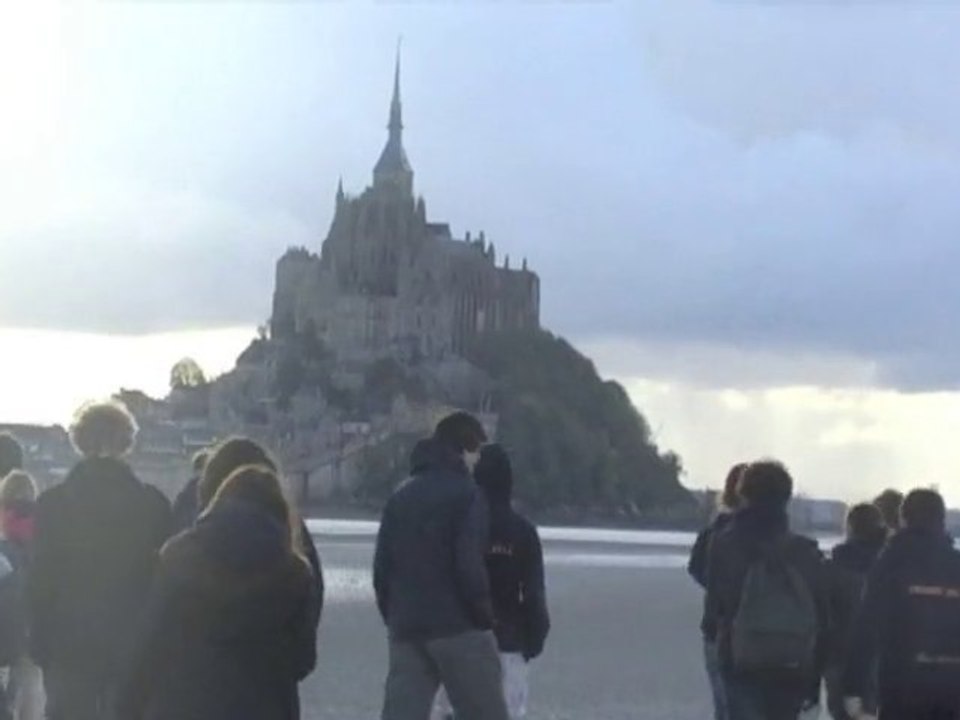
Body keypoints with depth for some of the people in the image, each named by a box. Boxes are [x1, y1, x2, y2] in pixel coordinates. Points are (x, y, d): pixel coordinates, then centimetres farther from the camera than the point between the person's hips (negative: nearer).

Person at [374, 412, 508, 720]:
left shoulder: (401, 495, 14)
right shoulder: (466, 494, -8)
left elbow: (382, 564, 13)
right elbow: (469, 566, -16)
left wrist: (392, 616, 17)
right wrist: (486, 616, -6)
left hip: (406, 627, 6)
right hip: (457, 626, -6)